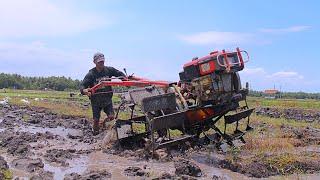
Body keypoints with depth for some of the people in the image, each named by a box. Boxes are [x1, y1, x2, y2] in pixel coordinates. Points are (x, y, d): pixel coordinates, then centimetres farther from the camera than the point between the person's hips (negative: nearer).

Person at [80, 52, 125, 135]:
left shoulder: (108, 70, -4)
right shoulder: (91, 74, -13)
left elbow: (119, 74, 10)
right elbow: (82, 86, -19)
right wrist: (84, 91, -43)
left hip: (107, 98, 2)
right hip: (96, 100, -2)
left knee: (111, 116, -4)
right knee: (96, 119, 2)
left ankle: (103, 123, 28)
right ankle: (95, 132, 26)